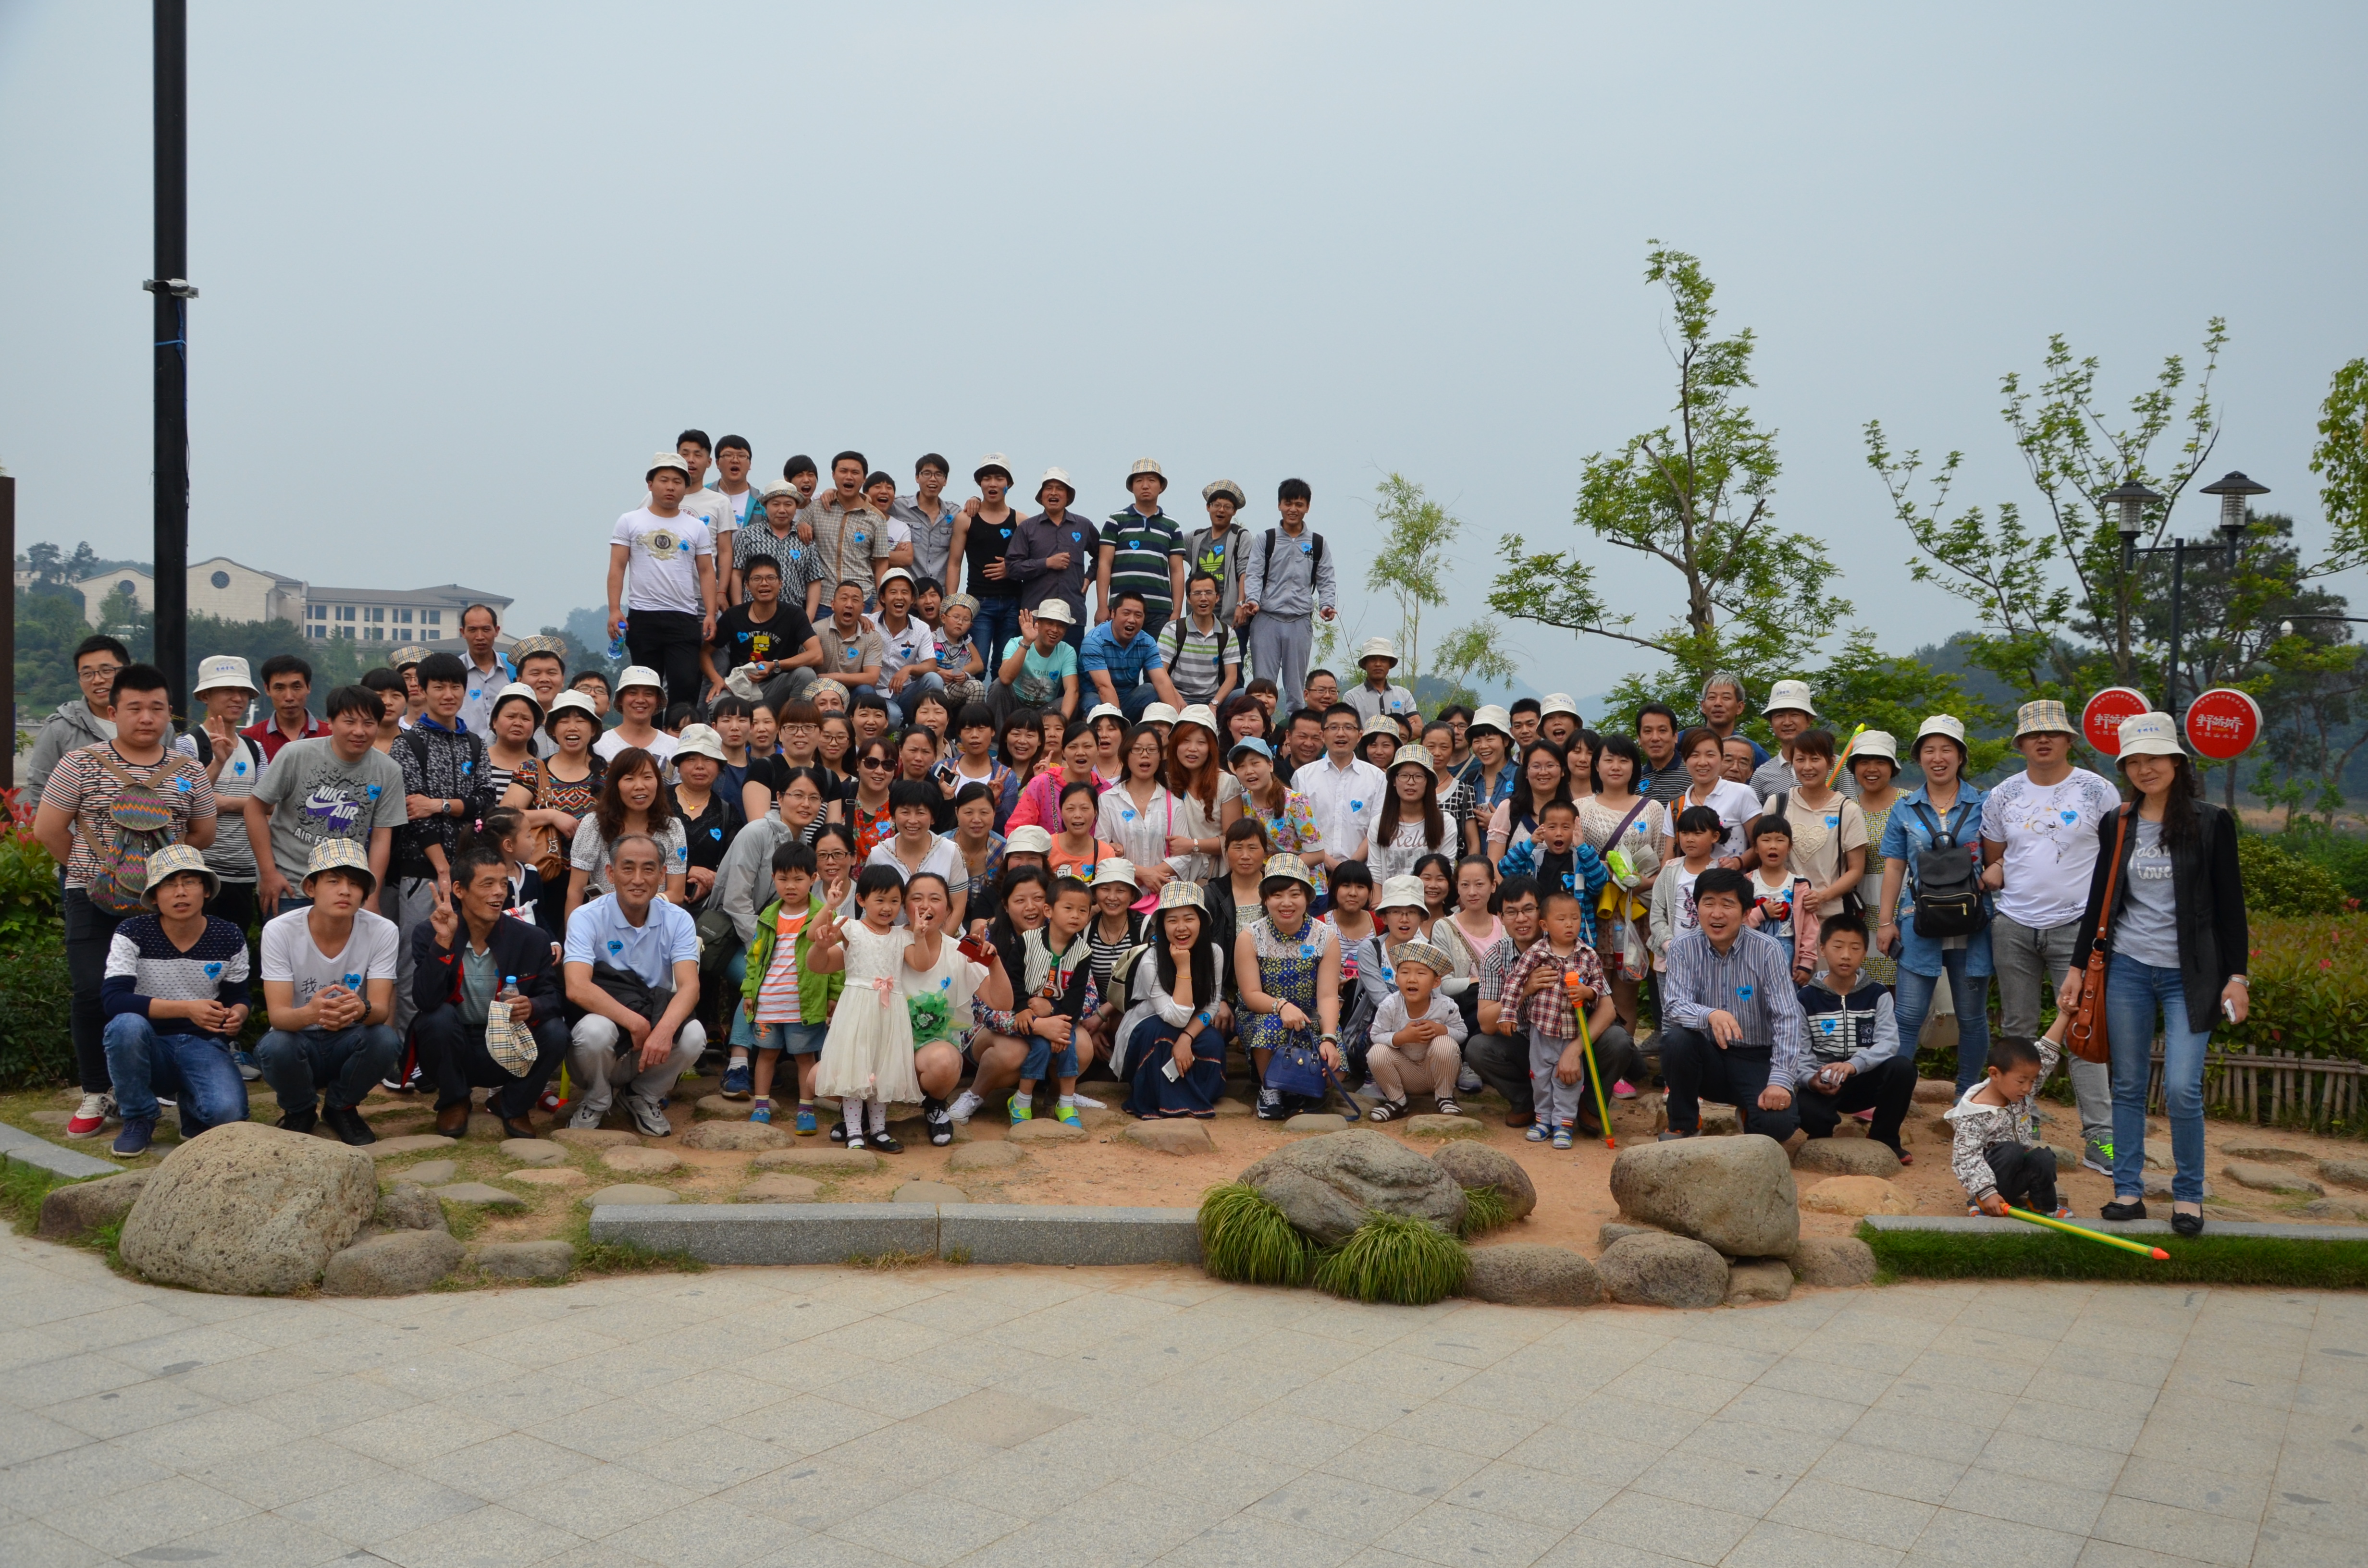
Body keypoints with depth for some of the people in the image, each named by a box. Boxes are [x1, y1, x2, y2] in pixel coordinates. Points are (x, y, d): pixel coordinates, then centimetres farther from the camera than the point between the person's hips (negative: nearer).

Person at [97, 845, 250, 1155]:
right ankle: (138, 1118, -10)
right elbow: (113, 999, -21)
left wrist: (237, 1015, -16)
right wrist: (187, 1008, -31)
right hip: (152, 1047, 0)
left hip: (204, 1046, 0)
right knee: (127, 1024, -36)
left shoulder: (229, 938, -2)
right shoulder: (132, 934, -9)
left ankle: (191, 1106, 11)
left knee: (228, 1113, -30)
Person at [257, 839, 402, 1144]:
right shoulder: (279, 930, -16)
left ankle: (341, 1108, 2)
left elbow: (382, 1009, -20)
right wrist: (311, 1013, -48)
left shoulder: (382, 931, -15)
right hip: (299, 1038, -1)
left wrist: (361, 1009, -46)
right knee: (274, 1047, -34)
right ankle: (299, 1111, 2)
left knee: (386, 1039, -31)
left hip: (350, 1043, 1)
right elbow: (277, 1014, -23)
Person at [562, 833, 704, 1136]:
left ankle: (646, 1098, 4)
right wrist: (635, 1022, -35)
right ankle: (596, 1100, -1)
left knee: (694, 1035, -29)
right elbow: (577, 988, -26)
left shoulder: (678, 920, -4)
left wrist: (664, 1029, -38)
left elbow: (689, 986, -18)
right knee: (595, 1029, -36)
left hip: (656, 1023, 2)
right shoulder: (587, 918, -11)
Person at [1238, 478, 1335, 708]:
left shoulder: (1318, 543, 10)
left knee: (1296, 686, 5)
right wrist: (1252, 600, -16)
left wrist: (1326, 605, -8)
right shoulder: (1265, 540, 7)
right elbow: (1253, 575, 1)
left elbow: (1326, 581, 10)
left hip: (1301, 621, 1)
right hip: (1266, 619, -1)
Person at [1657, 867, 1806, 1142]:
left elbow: (1787, 1018, -15)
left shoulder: (1769, 951, -9)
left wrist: (1780, 1080, -26)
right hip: (1709, 1057, 1)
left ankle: (1750, 1115, 13)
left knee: (1778, 1124, -27)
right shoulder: (1683, 949, -6)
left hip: (1756, 1059, -1)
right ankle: (1684, 1126, -6)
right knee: (1676, 1038, -31)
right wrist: (1710, 1015, -41)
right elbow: (1674, 1006, -18)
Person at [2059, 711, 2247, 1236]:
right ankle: (2128, 1191, 15)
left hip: (2189, 974, -3)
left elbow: (2230, 905, 0)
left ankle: (2189, 1195, 9)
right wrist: (2078, 966, 10)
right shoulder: (2118, 825, 6)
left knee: (2182, 1089, -9)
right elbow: (2100, 898, 12)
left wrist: (2237, 976, -3)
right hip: (2128, 969, 3)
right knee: (2128, 1086, 6)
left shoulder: (2210, 822, -3)